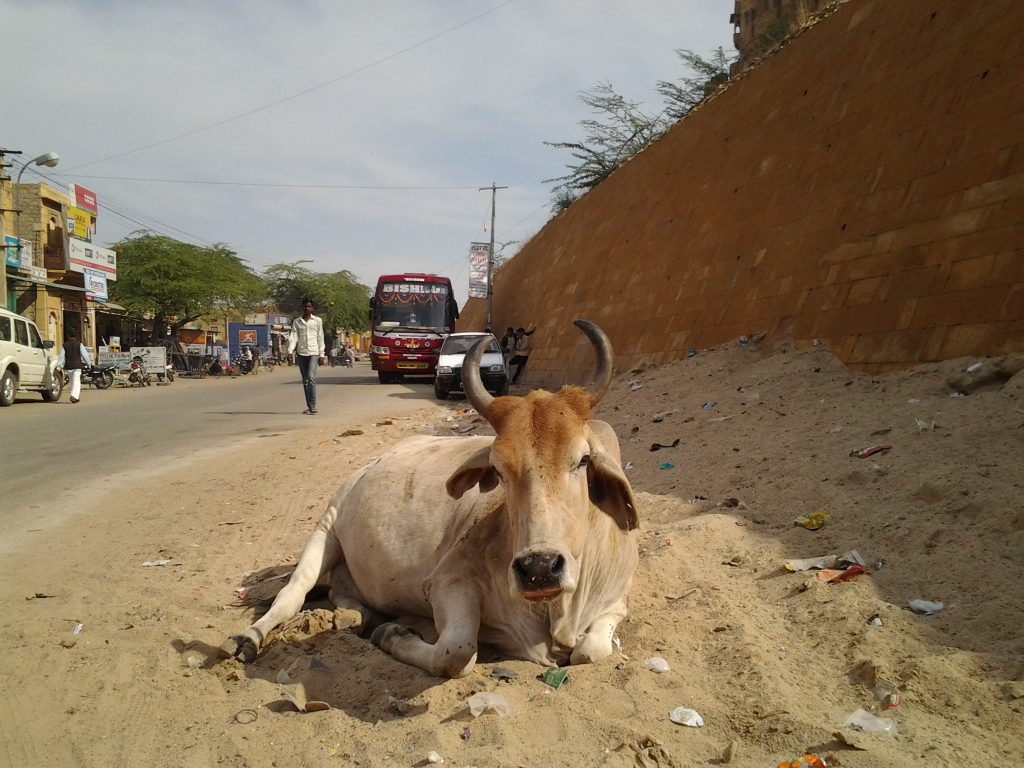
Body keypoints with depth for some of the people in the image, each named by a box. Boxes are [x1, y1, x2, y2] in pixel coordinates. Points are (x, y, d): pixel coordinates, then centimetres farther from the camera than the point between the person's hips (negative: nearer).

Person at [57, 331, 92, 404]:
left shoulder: (64, 345, 4)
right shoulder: (79, 344, -3)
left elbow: (61, 356, 3)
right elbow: (84, 354, -2)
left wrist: (58, 366, 4)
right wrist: (89, 363, 8)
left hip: (68, 366, 3)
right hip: (77, 365, -3)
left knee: (73, 382, 16)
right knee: (76, 382, -6)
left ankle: (77, 397, 23)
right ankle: (74, 396, -24)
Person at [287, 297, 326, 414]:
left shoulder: (317, 321, 6)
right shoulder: (296, 322, 9)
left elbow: (320, 338, 6)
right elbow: (293, 337, 1)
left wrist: (321, 354, 2)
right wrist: (290, 351, -13)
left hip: (313, 353, -3)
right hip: (301, 353, 3)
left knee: (311, 377, -17)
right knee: (305, 381, 6)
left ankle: (313, 406, -18)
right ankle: (309, 406, 13)